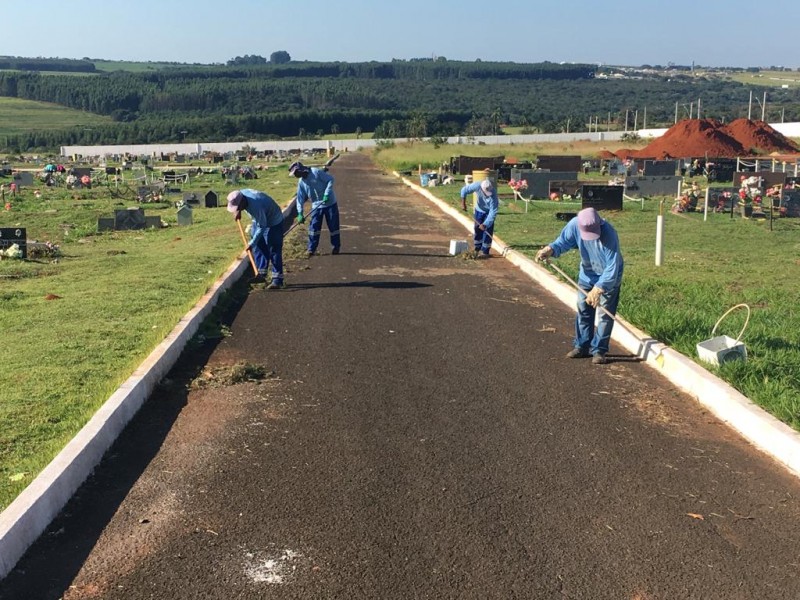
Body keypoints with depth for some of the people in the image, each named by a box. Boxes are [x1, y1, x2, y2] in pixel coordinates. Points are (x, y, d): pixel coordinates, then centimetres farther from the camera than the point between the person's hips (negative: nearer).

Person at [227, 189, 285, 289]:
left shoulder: (255, 206, -39)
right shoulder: (240, 195, -16)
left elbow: (261, 227, -31)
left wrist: (252, 243, -26)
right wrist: (238, 212, 7)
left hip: (274, 222, -9)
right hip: (259, 220, 9)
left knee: (274, 251, -12)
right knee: (259, 247, 11)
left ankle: (277, 280, -13)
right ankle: (261, 273, 21)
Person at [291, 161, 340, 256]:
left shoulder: (316, 172, -16)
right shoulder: (301, 182, 2)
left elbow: (330, 179, -16)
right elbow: (300, 198, 4)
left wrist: (327, 194, -22)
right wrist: (300, 213, -4)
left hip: (330, 203, -5)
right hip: (316, 206, 5)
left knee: (333, 226, 5)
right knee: (314, 227, 0)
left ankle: (336, 246, 20)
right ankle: (311, 249, 9)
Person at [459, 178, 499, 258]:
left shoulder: (493, 195, -38)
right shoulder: (477, 186, -31)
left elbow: (493, 212, -35)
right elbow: (464, 190, -15)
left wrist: (485, 224, -37)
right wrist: (463, 203, -20)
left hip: (489, 211, -4)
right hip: (479, 210, 4)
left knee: (487, 231, -10)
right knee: (477, 230, 8)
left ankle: (485, 252, -3)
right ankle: (477, 249, 22)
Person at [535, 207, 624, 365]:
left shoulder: (608, 234, -37)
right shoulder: (575, 224, -25)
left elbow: (612, 267, -34)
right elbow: (563, 241, -10)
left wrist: (599, 288, -38)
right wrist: (550, 249, -31)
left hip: (609, 277, -5)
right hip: (587, 273, 5)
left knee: (605, 313, -2)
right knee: (583, 310, 11)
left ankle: (599, 350, 8)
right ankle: (582, 346, 23)